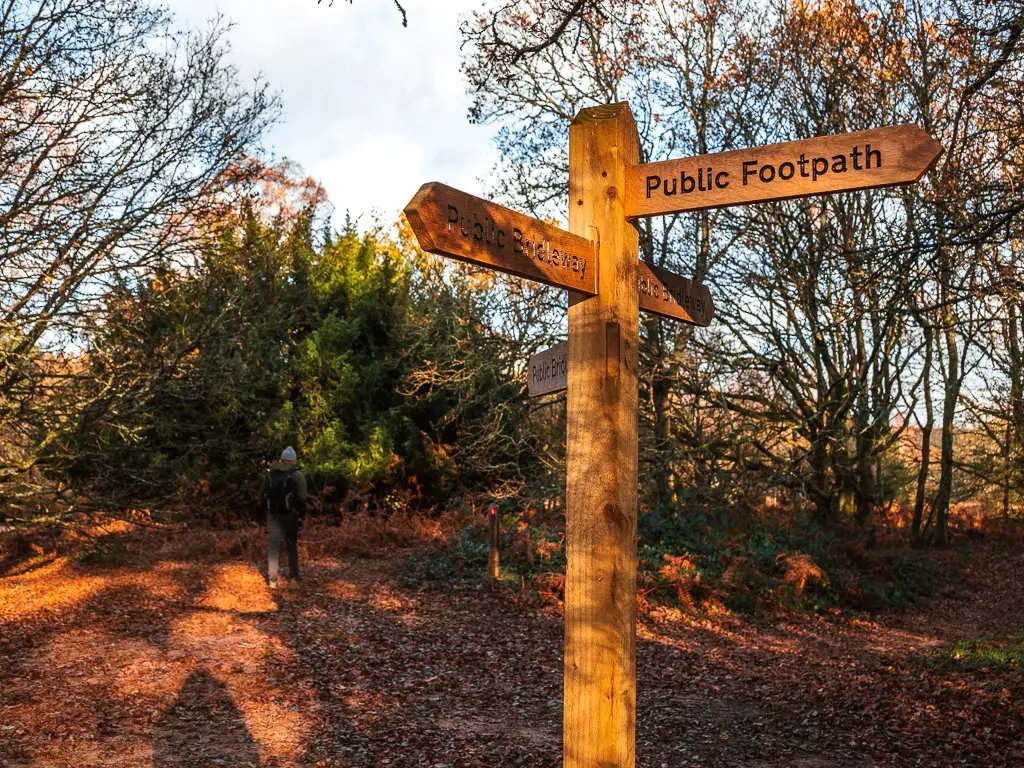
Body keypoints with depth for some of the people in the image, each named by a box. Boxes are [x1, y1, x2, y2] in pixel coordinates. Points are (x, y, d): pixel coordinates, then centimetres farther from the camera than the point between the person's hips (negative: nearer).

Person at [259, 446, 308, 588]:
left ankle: (272, 579, -1)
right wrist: (300, 515, -1)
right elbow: (301, 498, -10)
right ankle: (294, 575, 20)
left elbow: (262, 495, 10)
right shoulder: (297, 475, -5)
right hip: (289, 515, -2)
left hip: (272, 514, 2)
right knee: (292, 544, 12)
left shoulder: (270, 474, 8)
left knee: (273, 545, 4)